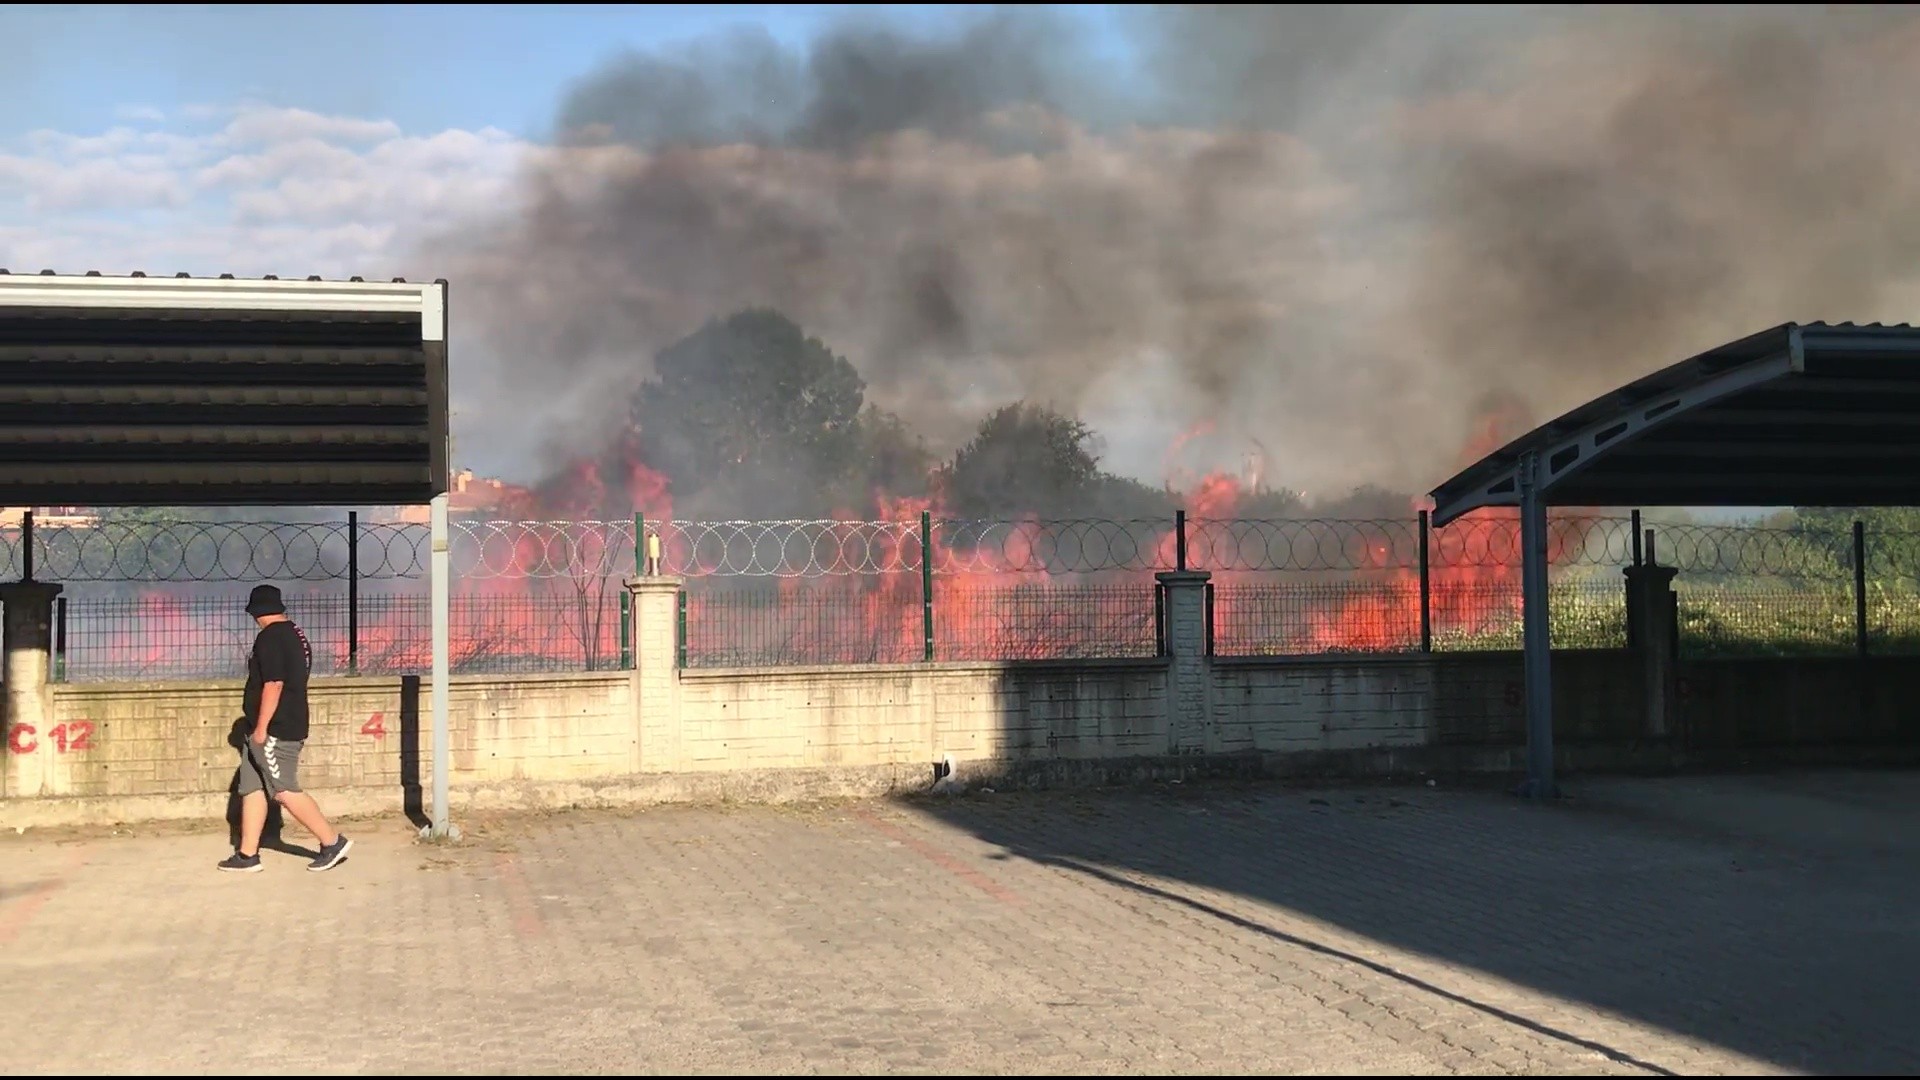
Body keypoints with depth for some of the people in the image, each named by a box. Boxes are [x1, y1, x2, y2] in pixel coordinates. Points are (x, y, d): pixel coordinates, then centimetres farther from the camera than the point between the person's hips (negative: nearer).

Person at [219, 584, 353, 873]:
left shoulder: (269, 638, -15)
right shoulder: (297, 636, 15)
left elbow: (273, 684, -22)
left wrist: (261, 727, -20)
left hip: (273, 731, -10)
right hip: (291, 726, 10)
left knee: (285, 791, -7)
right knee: (251, 789, 11)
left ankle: (332, 841, -3)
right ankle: (247, 855, 12)